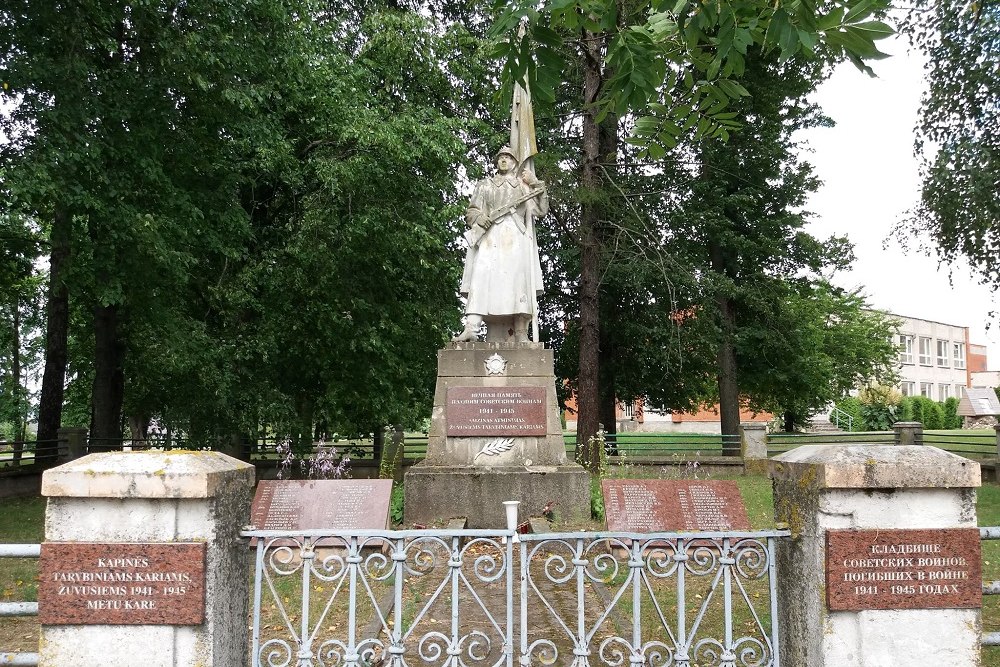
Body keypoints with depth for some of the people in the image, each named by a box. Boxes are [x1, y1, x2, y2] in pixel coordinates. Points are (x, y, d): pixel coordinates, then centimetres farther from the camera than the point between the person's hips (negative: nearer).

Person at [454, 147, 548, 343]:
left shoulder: (524, 186, 26)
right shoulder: (485, 185, 26)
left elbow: (541, 210, 16)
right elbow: (471, 213, 17)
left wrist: (537, 184, 7)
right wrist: (481, 219, -5)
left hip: (516, 240, 0)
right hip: (490, 238, 0)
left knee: (518, 279, -15)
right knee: (481, 275, -20)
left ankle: (520, 333, -20)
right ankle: (471, 327, -32)